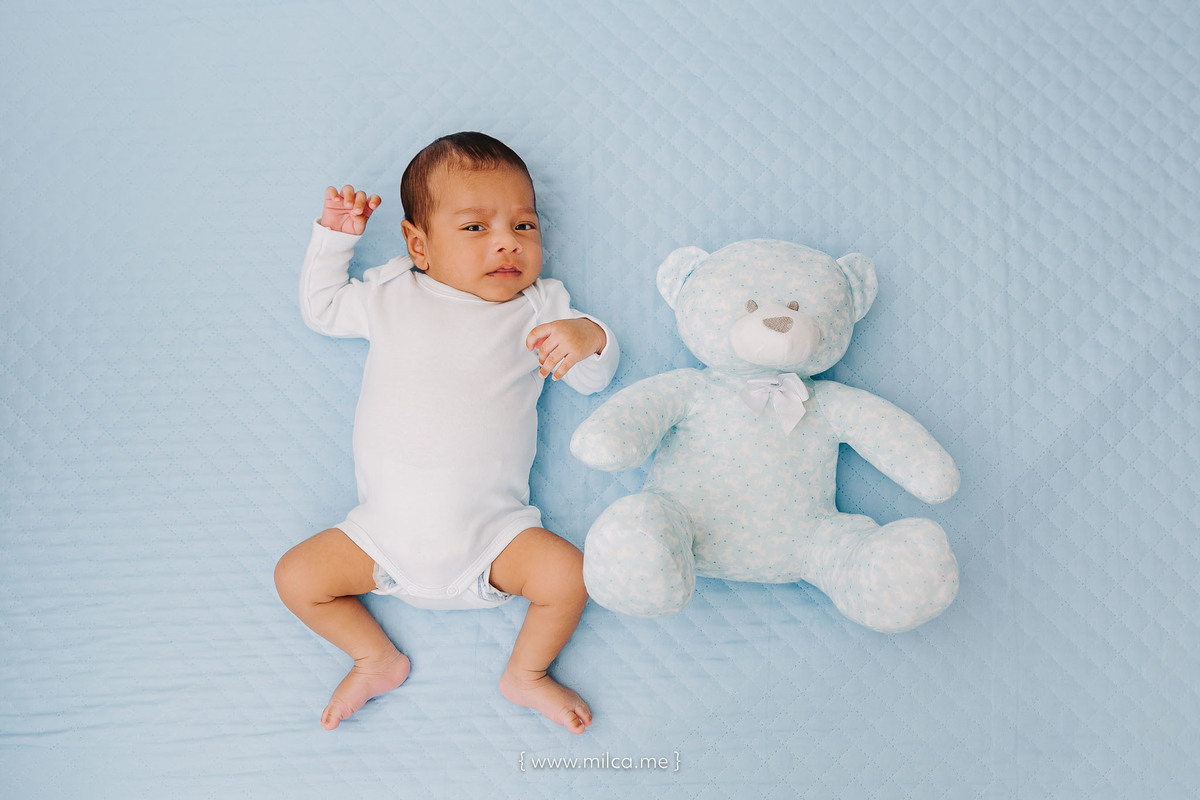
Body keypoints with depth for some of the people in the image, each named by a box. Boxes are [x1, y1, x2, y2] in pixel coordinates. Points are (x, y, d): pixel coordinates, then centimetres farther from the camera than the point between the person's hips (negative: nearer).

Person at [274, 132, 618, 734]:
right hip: (384, 530, 2)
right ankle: (376, 659, 18)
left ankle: (526, 673, 10)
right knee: (296, 577, -5)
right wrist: (334, 236, 9)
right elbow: (320, 309, 20)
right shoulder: (392, 294, 7)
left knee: (567, 575, -18)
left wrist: (590, 338, -19)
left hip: (491, 531, -1)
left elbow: (594, 380, 4)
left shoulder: (539, 308, 4)